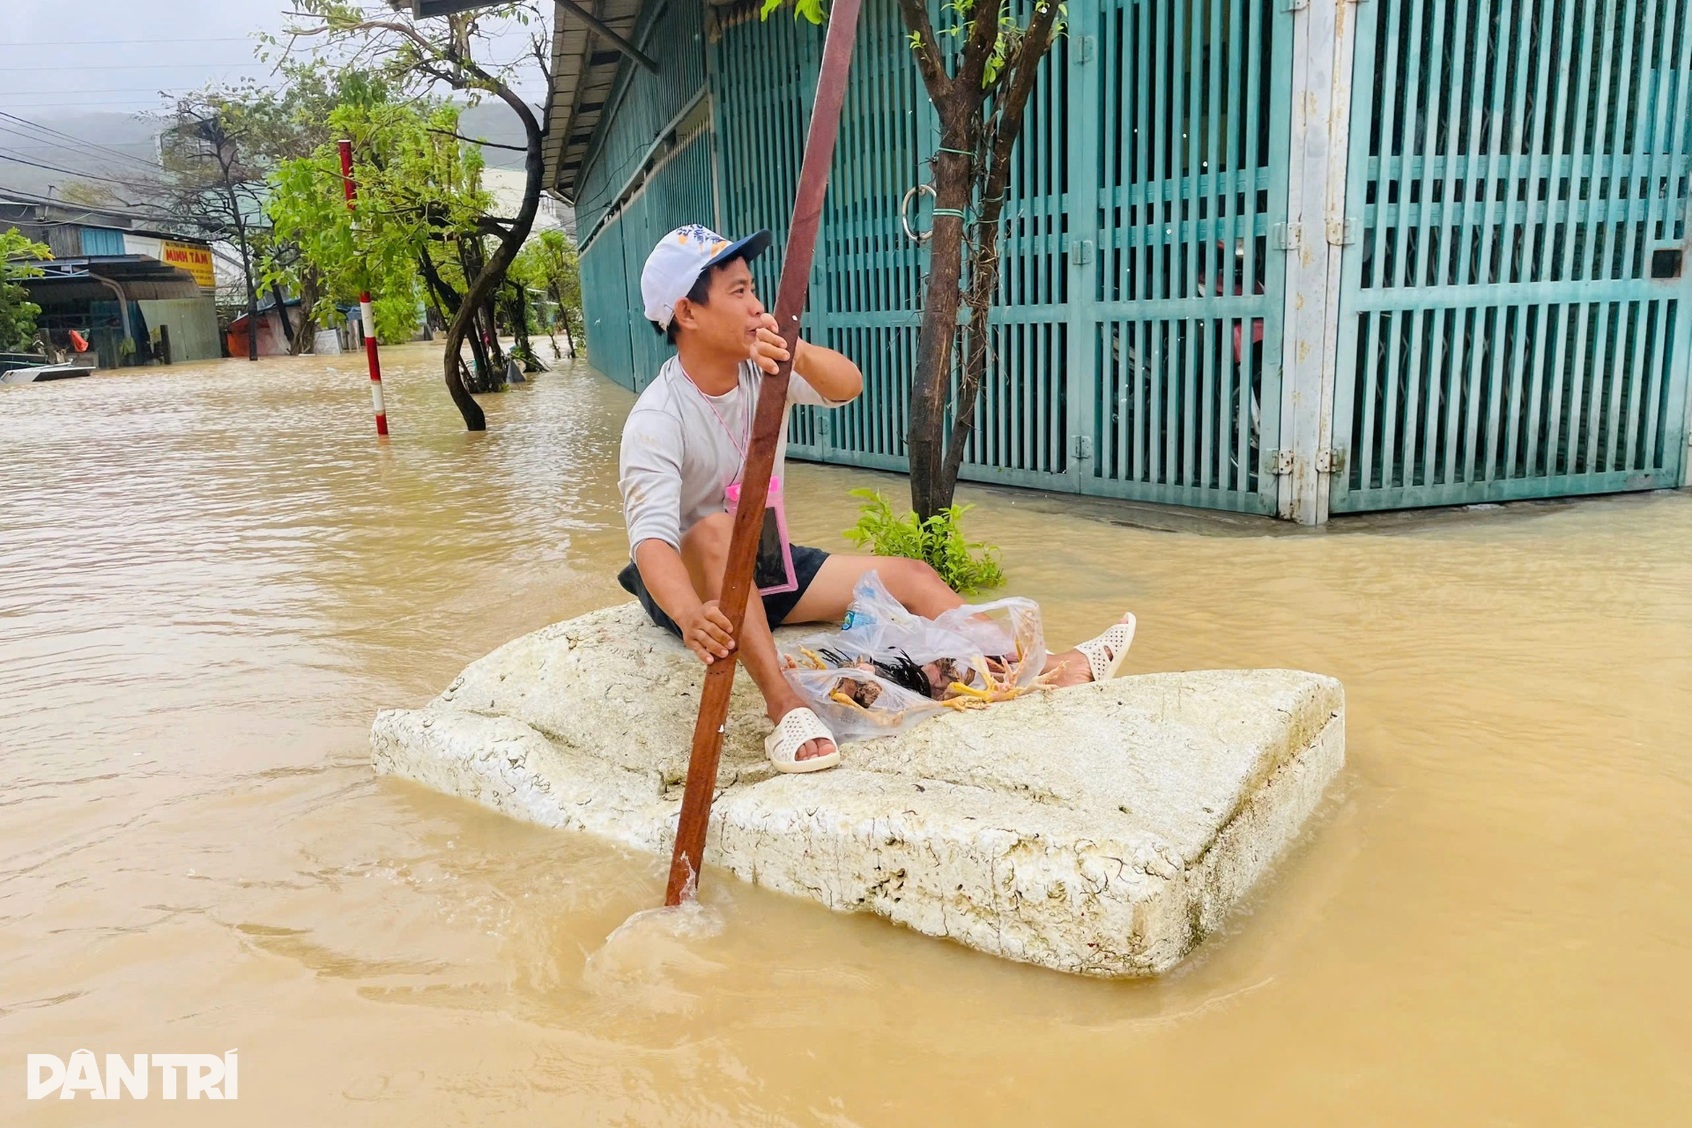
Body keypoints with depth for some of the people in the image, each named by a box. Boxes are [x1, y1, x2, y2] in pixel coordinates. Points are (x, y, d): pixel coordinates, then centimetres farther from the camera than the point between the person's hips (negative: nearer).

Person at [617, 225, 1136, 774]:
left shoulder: (761, 366, -7)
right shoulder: (658, 418, -25)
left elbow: (848, 386, -24)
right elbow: (651, 534, -39)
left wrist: (798, 355, -47)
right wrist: (691, 615, -60)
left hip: (768, 564, 6)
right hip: (691, 581, -6)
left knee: (911, 576, -3)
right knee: (716, 529, -39)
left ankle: (1047, 668, 0)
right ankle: (785, 706, -41)